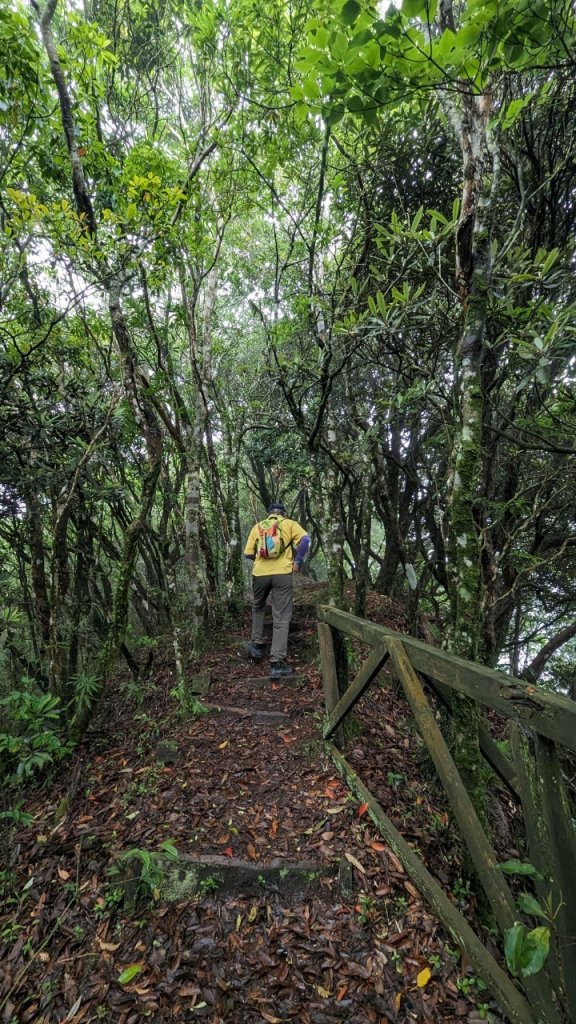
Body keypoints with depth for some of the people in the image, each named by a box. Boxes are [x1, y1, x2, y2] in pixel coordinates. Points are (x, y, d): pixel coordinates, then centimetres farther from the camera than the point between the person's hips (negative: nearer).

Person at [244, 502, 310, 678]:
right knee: (281, 618, 1)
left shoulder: (257, 526, 14)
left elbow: (248, 553, 9)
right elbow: (305, 540, -8)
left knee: (258, 607, 29)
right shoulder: (290, 524, 9)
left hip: (260, 573, 2)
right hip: (282, 574, -2)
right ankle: (277, 663, -3)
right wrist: (298, 561, 1)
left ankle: (257, 644, 33)